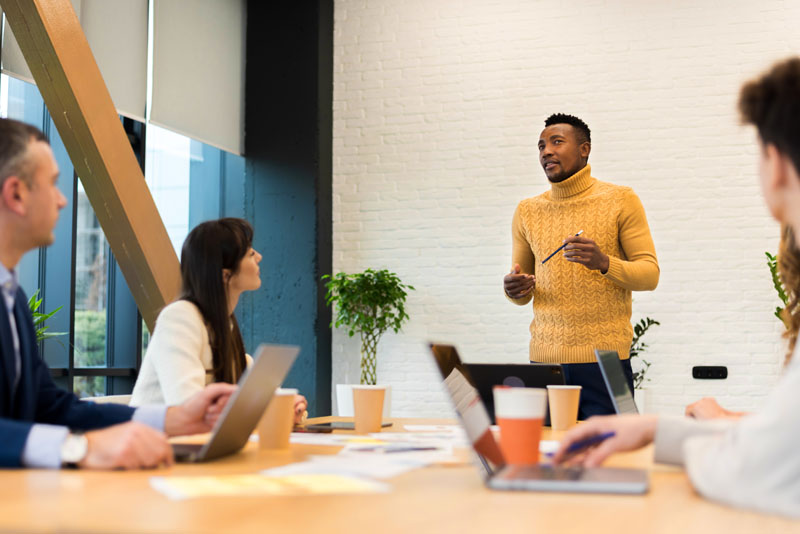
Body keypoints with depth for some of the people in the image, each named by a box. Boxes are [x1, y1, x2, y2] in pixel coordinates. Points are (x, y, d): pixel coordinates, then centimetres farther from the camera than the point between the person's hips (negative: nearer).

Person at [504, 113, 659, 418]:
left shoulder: (620, 200, 3)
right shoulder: (528, 211, 12)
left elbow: (650, 273, -2)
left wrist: (604, 263, -20)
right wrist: (513, 290, -5)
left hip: (604, 359, -3)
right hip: (544, 360, 3)